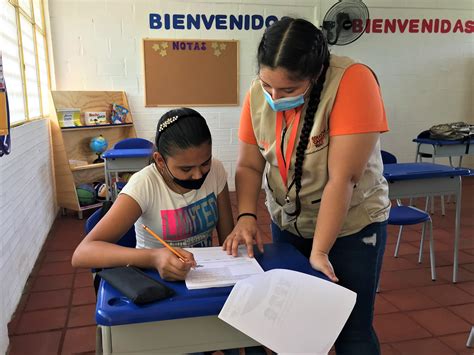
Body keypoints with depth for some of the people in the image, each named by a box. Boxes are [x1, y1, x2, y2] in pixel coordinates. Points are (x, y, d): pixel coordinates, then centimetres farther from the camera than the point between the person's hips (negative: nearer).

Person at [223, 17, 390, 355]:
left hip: (351, 225, -4)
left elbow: (342, 178, -27)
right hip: (287, 223, 4)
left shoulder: (352, 81, -25)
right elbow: (249, 166, -3)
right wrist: (247, 217, -19)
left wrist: (319, 251, -24)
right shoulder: (259, 93, -11)